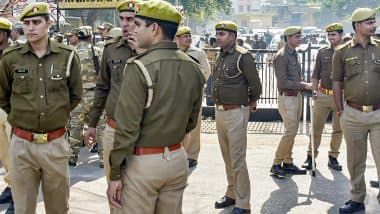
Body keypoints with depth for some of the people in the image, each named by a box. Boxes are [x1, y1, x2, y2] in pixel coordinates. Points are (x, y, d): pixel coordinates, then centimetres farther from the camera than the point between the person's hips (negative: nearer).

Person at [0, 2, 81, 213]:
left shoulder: (68, 56, -2)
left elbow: (75, 95, 11)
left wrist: (58, 115, 8)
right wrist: (19, 116, 8)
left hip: (56, 143, 0)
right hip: (21, 144, 0)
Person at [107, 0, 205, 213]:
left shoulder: (140, 66, -17)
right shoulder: (194, 68, 3)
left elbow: (127, 126, -17)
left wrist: (115, 174, -10)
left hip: (143, 162, -6)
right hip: (178, 158, 6)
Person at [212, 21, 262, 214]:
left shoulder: (243, 57, -13)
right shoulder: (220, 57, 10)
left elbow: (256, 84, -10)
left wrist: (250, 104, 4)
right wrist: (219, 107, 14)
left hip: (236, 113, -8)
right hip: (219, 111, 8)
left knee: (237, 160, -5)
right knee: (227, 158, 17)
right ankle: (231, 194, 31)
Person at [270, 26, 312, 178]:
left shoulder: (295, 54, 14)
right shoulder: (281, 56, -14)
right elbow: (283, 82, -20)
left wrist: (305, 86, 6)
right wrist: (303, 85, -19)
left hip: (297, 97, 9)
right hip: (287, 98, -9)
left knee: (293, 131, 11)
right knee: (290, 131, -11)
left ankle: (288, 163, 19)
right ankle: (276, 164, -2)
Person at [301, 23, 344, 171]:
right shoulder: (322, 52, 7)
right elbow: (315, 75, 11)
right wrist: (315, 91, 1)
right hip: (323, 96, 1)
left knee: (338, 129, 8)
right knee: (316, 128, 1)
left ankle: (333, 158, 19)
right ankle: (311, 157, 10)